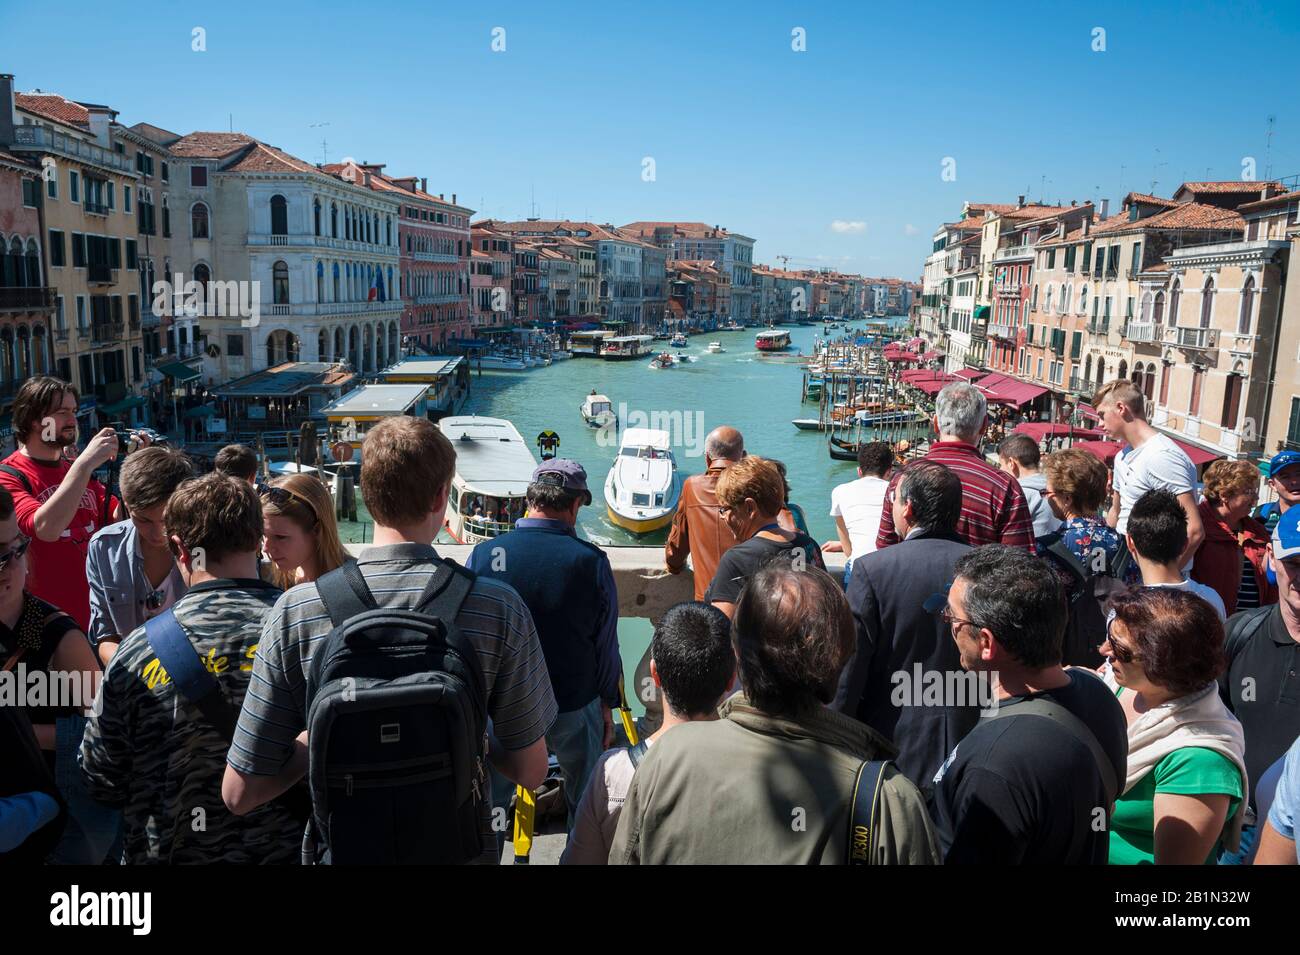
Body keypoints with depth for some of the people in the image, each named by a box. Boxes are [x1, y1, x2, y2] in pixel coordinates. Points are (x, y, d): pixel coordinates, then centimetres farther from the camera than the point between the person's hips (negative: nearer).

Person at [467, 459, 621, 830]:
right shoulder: (591, 561, -15)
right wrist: (607, 705, 10)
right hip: (575, 707, -1)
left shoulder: (484, 554, -11)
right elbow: (606, 646, -6)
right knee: (587, 807, 20)